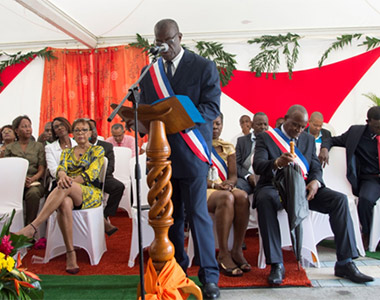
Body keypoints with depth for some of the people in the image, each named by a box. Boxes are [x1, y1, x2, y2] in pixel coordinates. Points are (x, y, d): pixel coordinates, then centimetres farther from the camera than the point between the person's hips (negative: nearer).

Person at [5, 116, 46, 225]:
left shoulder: (38, 146, 16)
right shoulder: (10, 148, 18)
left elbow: (41, 170, 9)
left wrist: (32, 179, -13)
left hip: (35, 182, 0)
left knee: (33, 193, -37)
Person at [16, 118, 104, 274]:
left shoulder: (98, 150, 10)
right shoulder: (66, 152, 23)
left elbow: (91, 173, -5)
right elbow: (61, 168, 2)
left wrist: (71, 181, -20)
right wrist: (63, 176, -24)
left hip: (91, 192, -3)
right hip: (68, 193, 3)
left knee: (64, 188, -36)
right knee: (64, 203, -37)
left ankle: (32, 227, -44)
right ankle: (70, 254, -37)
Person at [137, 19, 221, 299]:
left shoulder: (204, 67, 0)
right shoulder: (149, 73, 14)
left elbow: (212, 107, -10)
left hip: (191, 152, -4)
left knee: (197, 212, -4)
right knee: (171, 215, 12)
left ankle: (209, 275, 8)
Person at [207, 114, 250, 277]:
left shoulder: (228, 147, 18)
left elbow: (233, 175, 9)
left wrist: (229, 182, -15)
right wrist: (214, 184, -18)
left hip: (226, 188, 4)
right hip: (204, 190, -4)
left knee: (242, 196, -32)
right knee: (226, 198, -37)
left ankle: (237, 250, -26)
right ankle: (223, 255, -33)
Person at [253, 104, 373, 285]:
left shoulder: (308, 139, 19)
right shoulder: (266, 137, 4)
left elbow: (316, 167, 13)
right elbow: (257, 165, -11)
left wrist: (315, 181, -13)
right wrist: (277, 163, -34)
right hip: (275, 187, -4)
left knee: (339, 199, -18)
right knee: (265, 199, -38)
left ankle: (345, 263, -12)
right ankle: (276, 265, -31)